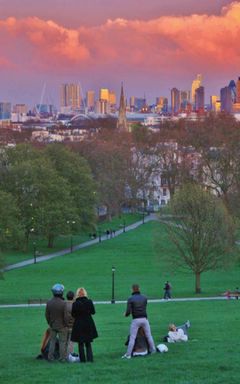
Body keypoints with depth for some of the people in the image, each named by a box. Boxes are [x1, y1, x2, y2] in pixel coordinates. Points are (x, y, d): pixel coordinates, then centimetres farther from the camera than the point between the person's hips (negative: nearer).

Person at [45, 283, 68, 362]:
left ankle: (50, 357, 16)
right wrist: (66, 324, 3)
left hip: (52, 325, 4)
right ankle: (62, 358, 9)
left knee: (52, 341, 14)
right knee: (62, 342, 5)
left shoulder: (49, 303, -5)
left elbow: (47, 315, 3)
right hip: (62, 326, -4)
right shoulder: (63, 303, -21)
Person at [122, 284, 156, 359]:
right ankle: (153, 350, 25)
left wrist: (125, 314, 14)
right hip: (144, 319, 3)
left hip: (135, 320, -3)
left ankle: (128, 354, -3)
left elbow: (128, 311, -10)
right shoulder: (144, 298, 7)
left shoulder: (130, 299, -5)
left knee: (132, 338, -1)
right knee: (149, 336, 16)